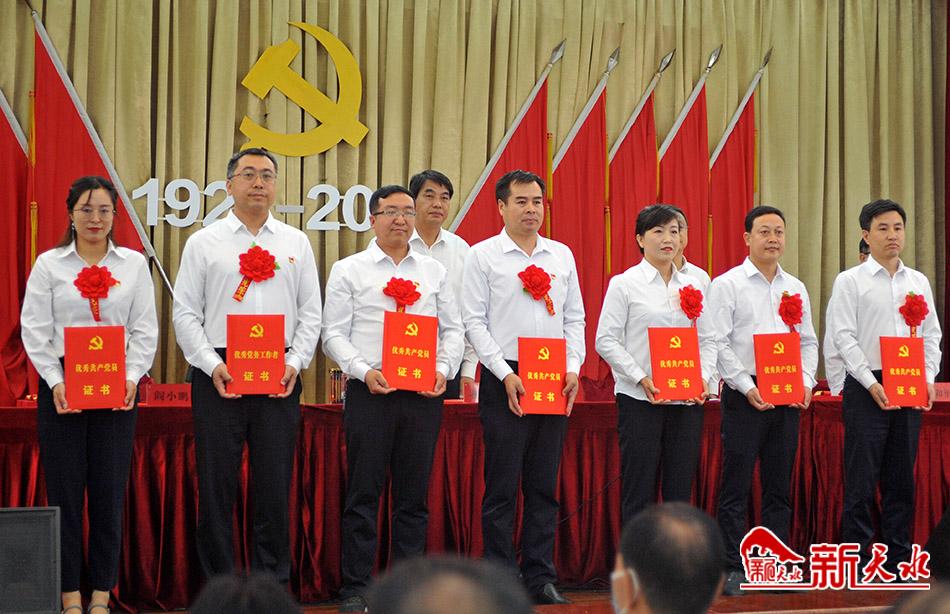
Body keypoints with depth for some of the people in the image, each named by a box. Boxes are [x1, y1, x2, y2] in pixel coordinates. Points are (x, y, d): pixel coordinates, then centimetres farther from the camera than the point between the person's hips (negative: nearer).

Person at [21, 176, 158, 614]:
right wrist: (55, 381, -12)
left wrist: (132, 376, -9)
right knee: (65, 491, 0)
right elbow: (34, 329, -1)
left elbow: (145, 329, 5)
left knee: (109, 491, 1)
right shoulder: (49, 264, 4)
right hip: (61, 386, -1)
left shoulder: (134, 264, 8)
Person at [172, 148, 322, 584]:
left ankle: (273, 587, 12)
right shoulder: (204, 243, 6)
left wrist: (295, 362, -4)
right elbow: (185, 312, 2)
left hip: (279, 376, 1)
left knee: (274, 487, 3)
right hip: (218, 374, -1)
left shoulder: (296, 243, 11)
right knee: (217, 485, 1)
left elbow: (311, 313, 10)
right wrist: (213, 366, -9)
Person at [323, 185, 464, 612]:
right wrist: (363, 371, -14)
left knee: (414, 495, 6)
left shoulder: (435, 271, 14)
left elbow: (453, 329, 14)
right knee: (363, 493, -2)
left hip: (423, 394, 3)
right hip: (370, 391, -3)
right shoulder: (349, 270, 5)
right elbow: (334, 333, 0)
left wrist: (444, 369, -4)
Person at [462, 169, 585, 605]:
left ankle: (541, 577, 12)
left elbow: (575, 318, 14)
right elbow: (473, 321, -5)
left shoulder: (562, 255, 13)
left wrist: (573, 368, 0)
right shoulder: (483, 255, 0)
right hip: (504, 379, -4)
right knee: (502, 485, -2)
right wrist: (506, 374, -12)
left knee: (544, 485, 7)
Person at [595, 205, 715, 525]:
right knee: (639, 492, -1)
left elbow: (707, 340, 14)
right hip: (640, 401, -4)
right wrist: (641, 378, -16)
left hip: (687, 401, 4)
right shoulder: (624, 284, 0)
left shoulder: (692, 285, 13)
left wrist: (704, 378, -4)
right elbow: (606, 341, -6)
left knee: (680, 492, 6)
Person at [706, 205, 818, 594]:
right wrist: (747, 387, -15)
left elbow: (808, 342, 16)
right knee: (736, 486, -3)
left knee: (780, 486, 9)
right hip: (744, 396, -5)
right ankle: (733, 569, 1)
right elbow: (718, 343, -8)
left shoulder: (796, 288, 13)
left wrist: (806, 383, 0)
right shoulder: (727, 285, -3)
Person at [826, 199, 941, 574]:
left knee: (902, 478, 8)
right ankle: (855, 560, 3)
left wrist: (928, 378, -3)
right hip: (866, 389, -4)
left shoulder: (919, 282, 13)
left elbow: (931, 334, 12)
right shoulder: (850, 281, -1)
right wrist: (872, 383, -15)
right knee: (861, 479, -3)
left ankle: (899, 558, 16)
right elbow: (843, 337, -7)